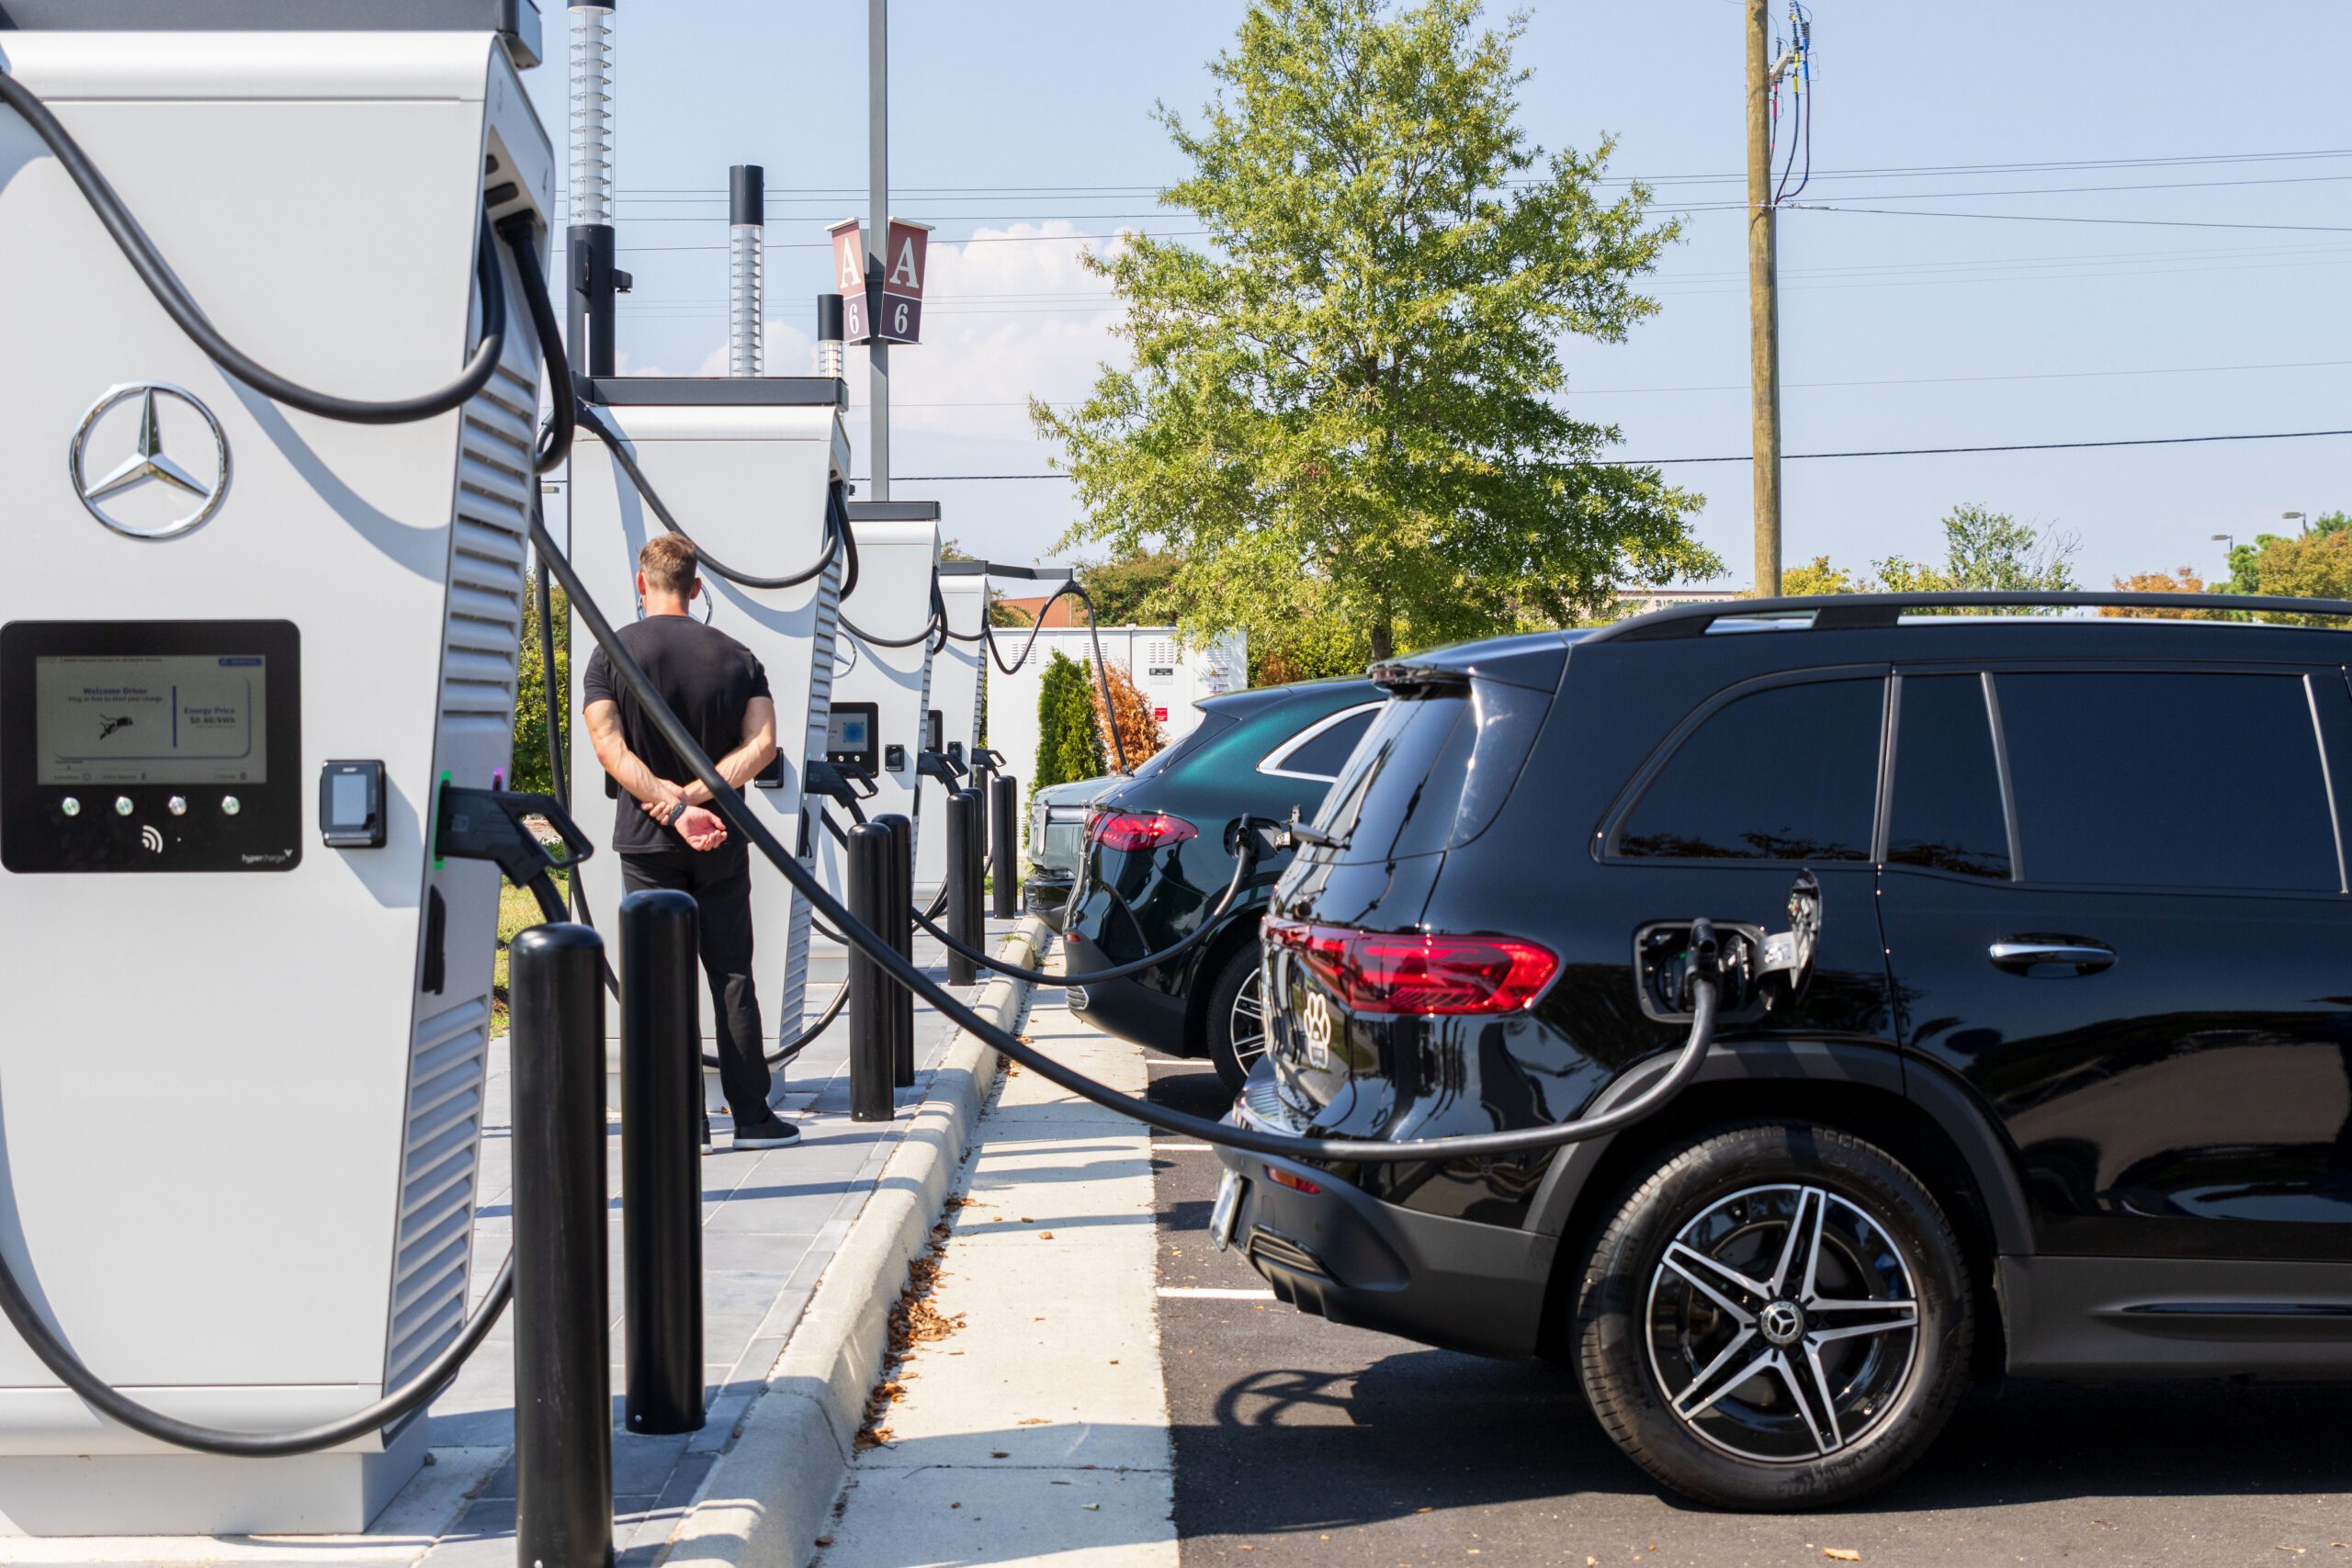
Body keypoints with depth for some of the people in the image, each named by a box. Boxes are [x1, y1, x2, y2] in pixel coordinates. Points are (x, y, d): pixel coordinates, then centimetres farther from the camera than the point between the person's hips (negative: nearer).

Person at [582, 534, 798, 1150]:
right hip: (722, 843, 1)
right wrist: (693, 797, -12)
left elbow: (610, 748, -14)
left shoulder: (612, 654, -3)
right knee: (732, 974, 7)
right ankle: (751, 1116, 8)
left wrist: (673, 806, -18)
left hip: (647, 841, -1)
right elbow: (762, 744, -9)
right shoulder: (735, 656, 3)